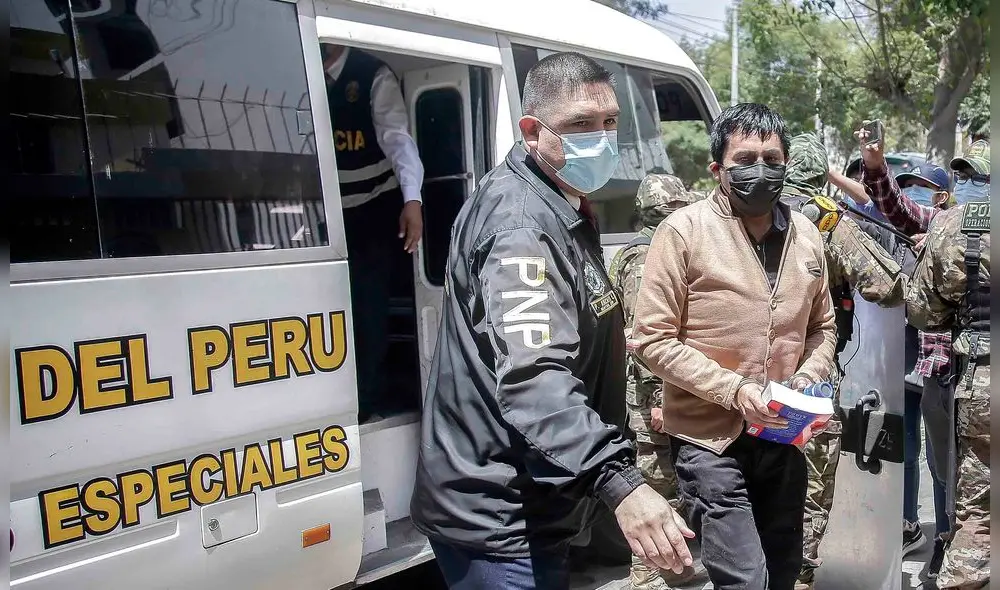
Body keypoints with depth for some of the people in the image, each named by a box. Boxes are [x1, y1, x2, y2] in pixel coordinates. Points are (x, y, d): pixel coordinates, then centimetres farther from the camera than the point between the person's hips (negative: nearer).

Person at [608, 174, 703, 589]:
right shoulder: (644, 259, -13)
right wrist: (655, 396, -23)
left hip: (667, 387, 10)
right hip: (651, 391, -10)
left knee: (669, 478, 16)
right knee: (656, 481, -5)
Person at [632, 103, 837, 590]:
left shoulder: (806, 235, 4)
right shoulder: (683, 231, -12)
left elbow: (822, 327, 16)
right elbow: (652, 339, -14)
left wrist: (808, 378, -3)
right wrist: (733, 390, -20)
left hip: (783, 437, 6)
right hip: (710, 438, -6)